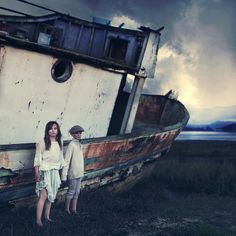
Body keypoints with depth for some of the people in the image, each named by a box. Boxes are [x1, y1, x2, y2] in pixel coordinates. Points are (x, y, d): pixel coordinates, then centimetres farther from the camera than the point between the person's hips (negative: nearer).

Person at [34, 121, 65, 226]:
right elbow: (37, 159, -10)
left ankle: (47, 216, 26)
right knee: (43, 196, -8)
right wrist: (37, 173, -14)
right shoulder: (42, 143, -11)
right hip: (45, 172, -6)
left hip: (55, 172, 6)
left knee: (51, 195, 12)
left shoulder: (60, 143, 6)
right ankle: (38, 220, 1)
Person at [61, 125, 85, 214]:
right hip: (73, 173, -8)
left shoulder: (79, 144, 8)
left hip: (79, 173, 8)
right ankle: (67, 209, 17)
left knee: (77, 192, 13)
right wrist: (64, 175, -18)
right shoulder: (71, 145, -16)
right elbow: (66, 161, -17)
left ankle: (74, 208, 22)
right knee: (71, 192, 3)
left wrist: (82, 171, 16)